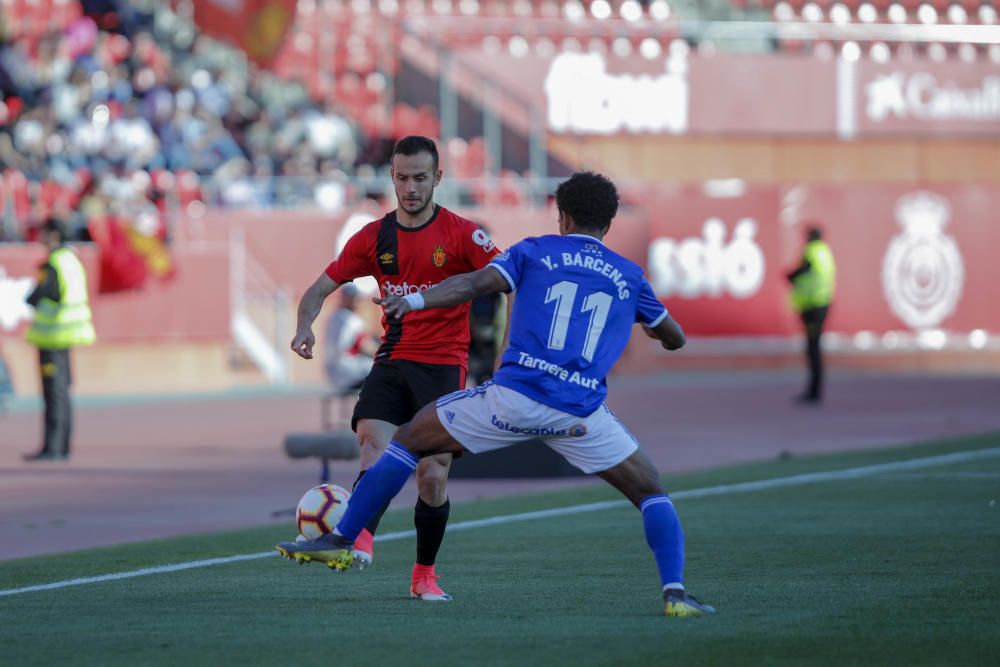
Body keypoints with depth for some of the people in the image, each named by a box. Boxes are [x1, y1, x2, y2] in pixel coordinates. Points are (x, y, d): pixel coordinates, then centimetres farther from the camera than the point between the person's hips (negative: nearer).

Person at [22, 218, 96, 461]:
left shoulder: (53, 265, -18)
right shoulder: (72, 260, 11)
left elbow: (35, 298, -16)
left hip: (52, 337, -9)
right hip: (65, 336, 9)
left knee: (54, 392, -9)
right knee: (61, 392, 13)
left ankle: (52, 448, -10)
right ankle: (62, 447, 16)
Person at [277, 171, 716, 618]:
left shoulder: (536, 251, 12)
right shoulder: (628, 276, 18)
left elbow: (474, 283, -5)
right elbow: (675, 338, 31)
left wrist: (415, 301, -13)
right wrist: (652, 329, 53)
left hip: (514, 394, -1)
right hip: (580, 413, 1)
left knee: (409, 441, 17)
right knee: (650, 493, 17)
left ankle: (341, 540, 14)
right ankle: (674, 593, -3)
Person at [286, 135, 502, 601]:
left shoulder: (460, 234, -3)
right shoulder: (374, 238, 7)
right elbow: (321, 288, 11)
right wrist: (305, 327, -10)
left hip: (444, 366, -2)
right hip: (392, 361, 2)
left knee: (432, 478, -5)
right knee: (375, 446, -25)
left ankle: (424, 575, 15)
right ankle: (361, 539, -43)